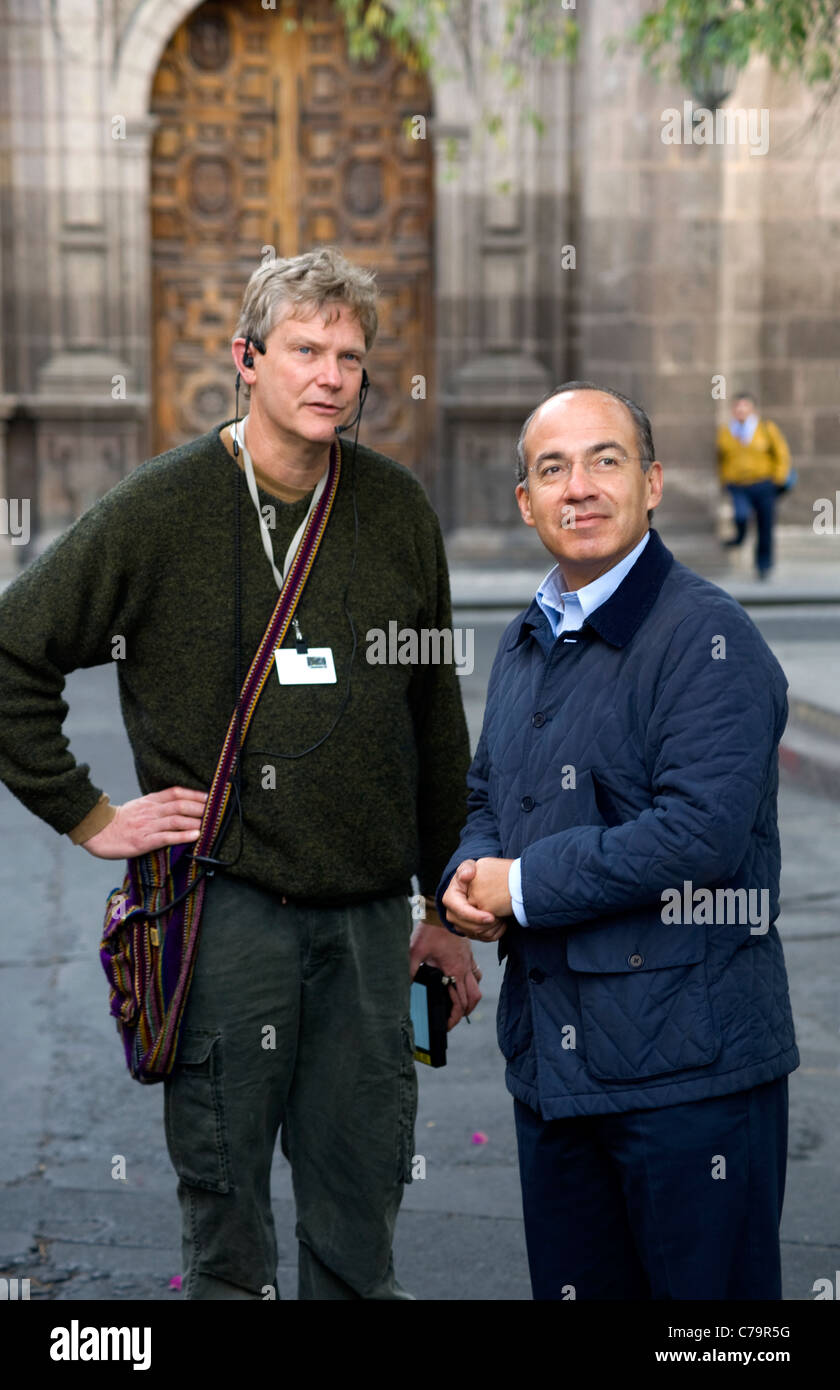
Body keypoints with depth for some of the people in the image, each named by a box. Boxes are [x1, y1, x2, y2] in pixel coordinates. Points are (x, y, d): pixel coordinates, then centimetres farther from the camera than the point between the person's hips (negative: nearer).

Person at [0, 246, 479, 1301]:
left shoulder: (397, 511, 5)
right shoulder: (160, 509, -6)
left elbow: (435, 720, 12)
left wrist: (445, 906, 12)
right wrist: (89, 817, -5)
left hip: (368, 916, 3)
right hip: (225, 906, -3)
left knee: (362, 1206, 13)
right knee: (226, 1211, 8)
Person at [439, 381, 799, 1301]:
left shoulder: (705, 636, -13)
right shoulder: (528, 642, 14)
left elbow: (700, 833, -24)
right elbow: (486, 793, 23)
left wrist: (526, 886, -15)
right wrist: (466, 878, 0)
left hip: (687, 1058, -8)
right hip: (551, 1049, 8)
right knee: (572, 1287, 18)